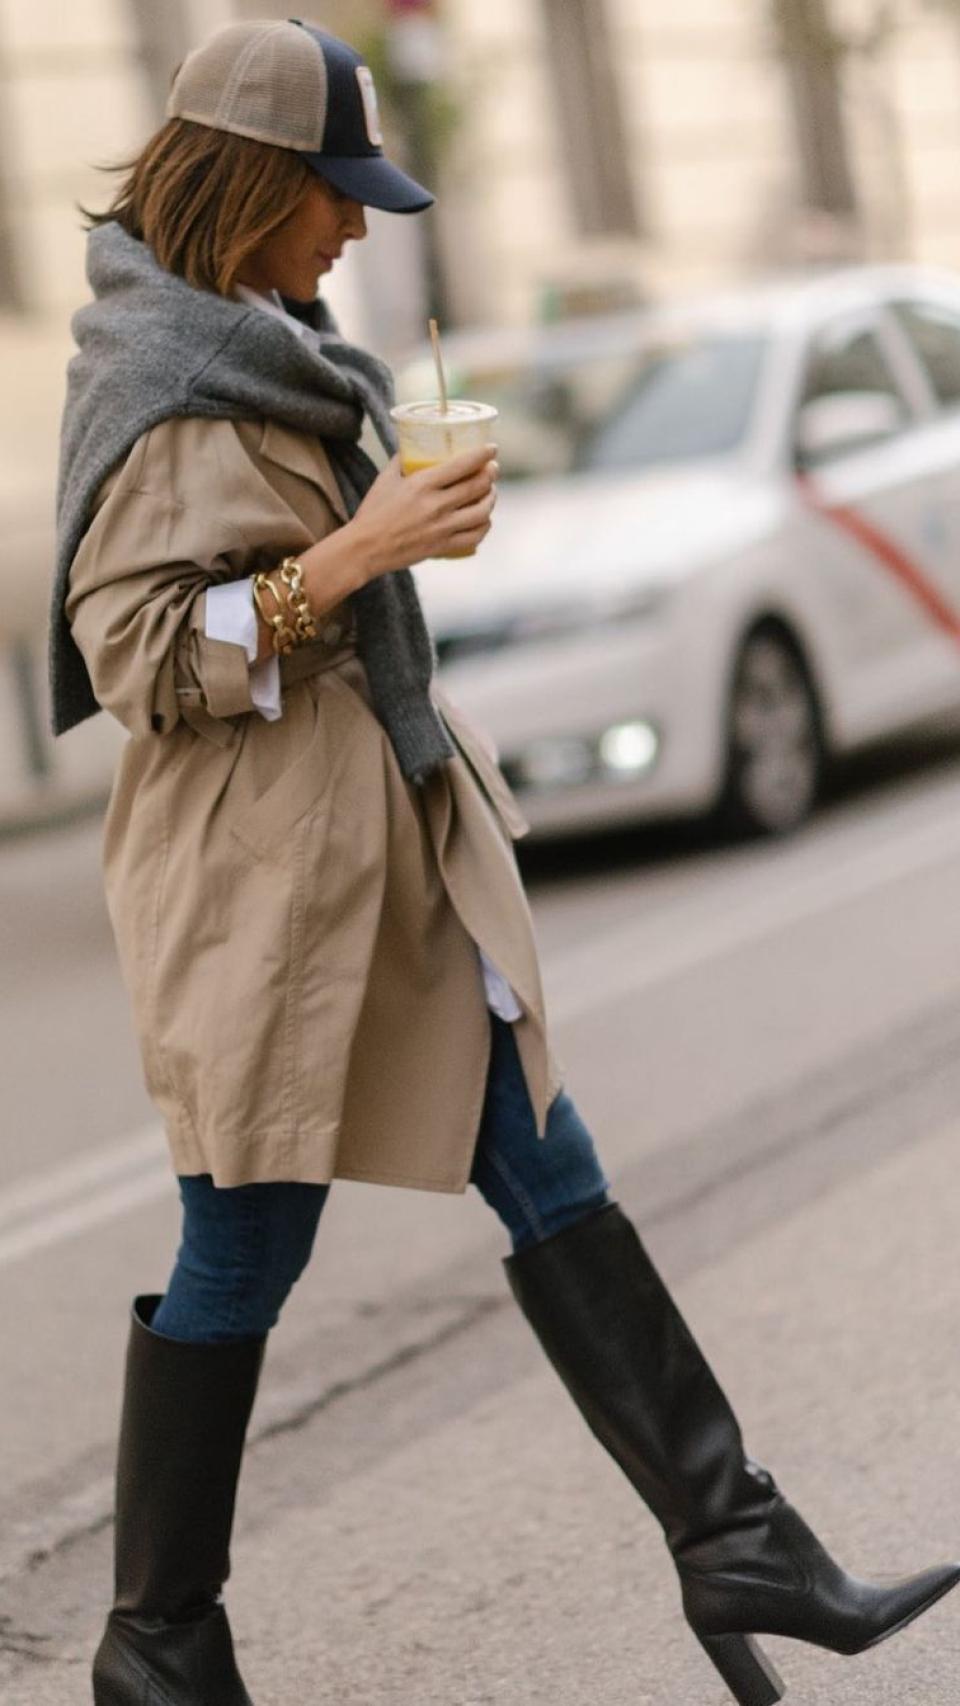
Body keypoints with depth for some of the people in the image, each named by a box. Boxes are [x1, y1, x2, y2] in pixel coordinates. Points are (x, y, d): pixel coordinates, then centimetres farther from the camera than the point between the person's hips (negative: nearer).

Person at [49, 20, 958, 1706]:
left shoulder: (261, 350, 14)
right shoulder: (164, 382, -15)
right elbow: (134, 650, -21)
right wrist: (353, 556, -23)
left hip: (389, 851, 10)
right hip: (262, 870, -10)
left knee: (553, 1186, 6)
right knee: (244, 1252, 0)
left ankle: (732, 1539, 8)